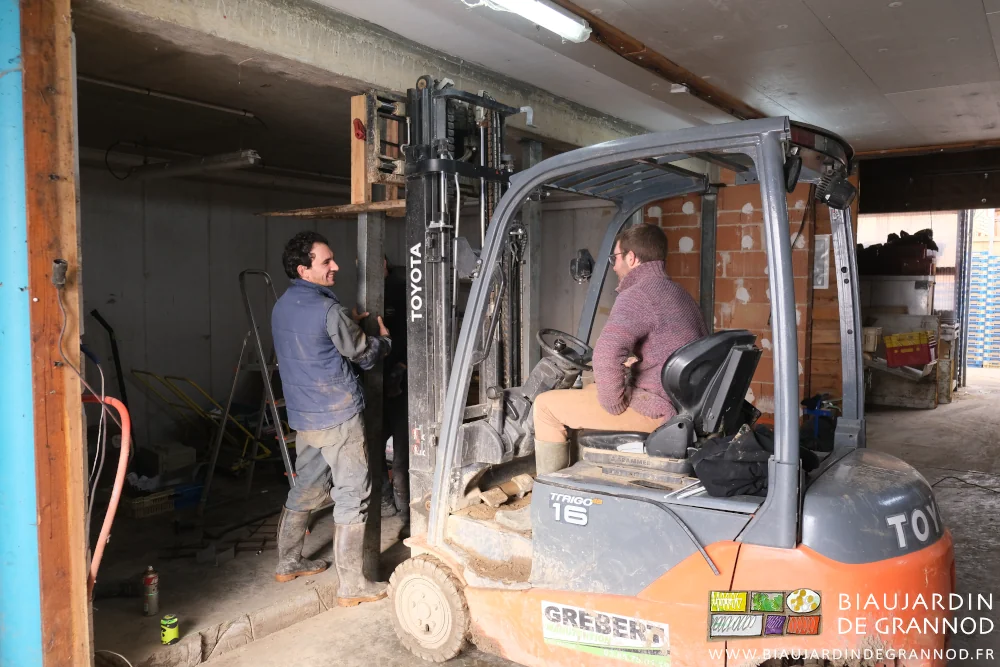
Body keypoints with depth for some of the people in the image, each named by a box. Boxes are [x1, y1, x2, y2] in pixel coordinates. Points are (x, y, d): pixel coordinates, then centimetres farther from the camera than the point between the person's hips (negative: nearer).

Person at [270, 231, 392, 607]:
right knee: (352, 495, -1)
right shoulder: (327, 310, -18)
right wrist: (384, 339, 13)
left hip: (303, 415, 9)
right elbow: (364, 356, -6)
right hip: (338, 416, -9)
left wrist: (348, 322, 21)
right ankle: (351, 586, 5)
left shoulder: (282, 306, 9)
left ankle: (288, 563, 35)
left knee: (307, 487, 22)